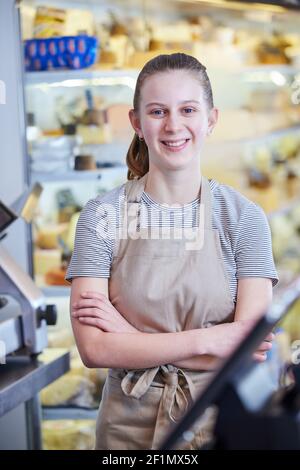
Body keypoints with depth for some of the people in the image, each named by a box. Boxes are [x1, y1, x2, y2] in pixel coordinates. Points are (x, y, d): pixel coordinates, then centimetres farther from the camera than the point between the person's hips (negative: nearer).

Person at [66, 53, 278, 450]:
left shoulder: (244, 217, -6)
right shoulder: (101, 216, -6)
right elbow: (93, 348, -14)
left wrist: (130, 335, -16)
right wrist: (206, 340, -19)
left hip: (219, 420, 0)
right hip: (130, 424, 0)